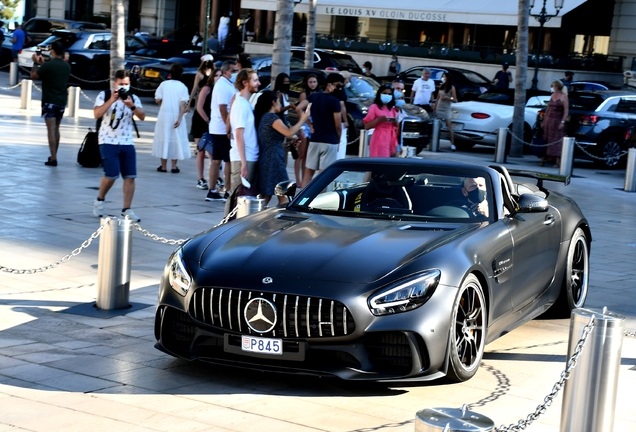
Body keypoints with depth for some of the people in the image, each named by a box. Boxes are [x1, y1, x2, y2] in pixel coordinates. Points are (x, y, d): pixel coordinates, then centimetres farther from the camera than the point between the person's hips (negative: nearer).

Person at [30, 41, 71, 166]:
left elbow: (33, 76, -3)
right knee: (56, 129, 17)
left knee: (51, 129, -7)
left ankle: (53, 158, -12)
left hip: (50, 101, -6)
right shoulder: (67, 66, 5)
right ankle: (54, 156, 24)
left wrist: (36, 63, 11)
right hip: (62, 101, 6)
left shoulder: (48, 65, -15)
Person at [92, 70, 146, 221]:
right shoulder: (104, 95, 0)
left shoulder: (133, 98, 8)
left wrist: (132, 106, -20)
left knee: (130, 176, -4)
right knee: (111, 174, -13)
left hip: (127, 142, 4)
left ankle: (127, 210, 4)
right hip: (108, 141, -4)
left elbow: (142, 116, -3)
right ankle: (99, 200, 13)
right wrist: (111, 100, -21)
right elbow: (97, 114, -14)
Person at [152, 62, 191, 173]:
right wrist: (180, 118, -12)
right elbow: (183, 104, -11)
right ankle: (174, 166, 7)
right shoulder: (183, 87, -4)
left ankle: (163, 166, 10)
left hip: (164, 115, 0)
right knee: (176, 139, 8)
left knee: (164, 138, 8)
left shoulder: (164, 84, -3)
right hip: (176, 116, 0)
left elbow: (158, 100, -5)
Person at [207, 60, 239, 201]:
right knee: (229, 161, -5)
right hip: (223, 129, -10)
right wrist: (229, 128, -23)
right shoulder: (224, 86, -15)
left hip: (217, 129, 10)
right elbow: (223, 108, -22)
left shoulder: (226, 84, 17)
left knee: (216, 160, 10)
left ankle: (212, 192, 14)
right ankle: (228, 192, -2)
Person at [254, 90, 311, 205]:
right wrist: (302, 119, -10)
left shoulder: (264, 117, 16)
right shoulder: (272, 117, -12)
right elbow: (289, 133, -21)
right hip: (273, 160, -10)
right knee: (284, 197, -6)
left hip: (266, 160, 10)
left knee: (265, 196, 10)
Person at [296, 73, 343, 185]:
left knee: (309, 171, 10)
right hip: (330, 142, -5)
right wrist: (338, 140, 6)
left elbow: (299, 108, -1)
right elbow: (338, 125, -10)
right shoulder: (334, 101, -10)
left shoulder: (313, 96, 7)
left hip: (315, 140, 5)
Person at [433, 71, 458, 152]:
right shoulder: (441, 86, 9)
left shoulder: (452, 88, -7)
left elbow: (455, 100, -9)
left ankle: (452, 144, -11)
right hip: (438, 108, 6)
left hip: (446, 109, -6)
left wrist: (446, 98, -20)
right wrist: (435, 105, 13)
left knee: (449, 126, -9)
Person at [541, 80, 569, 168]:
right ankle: (543, 160, 10)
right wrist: (544, 120, 13)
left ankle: (558, 161, -5)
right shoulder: (552, 95, 13)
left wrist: (562, 122, -18)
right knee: (545, 140, 6)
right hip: (548, 120, 6)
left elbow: (566, 110, -10)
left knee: (557, 141, -6)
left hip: (557, 121, -6)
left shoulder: (563, 96, -6)